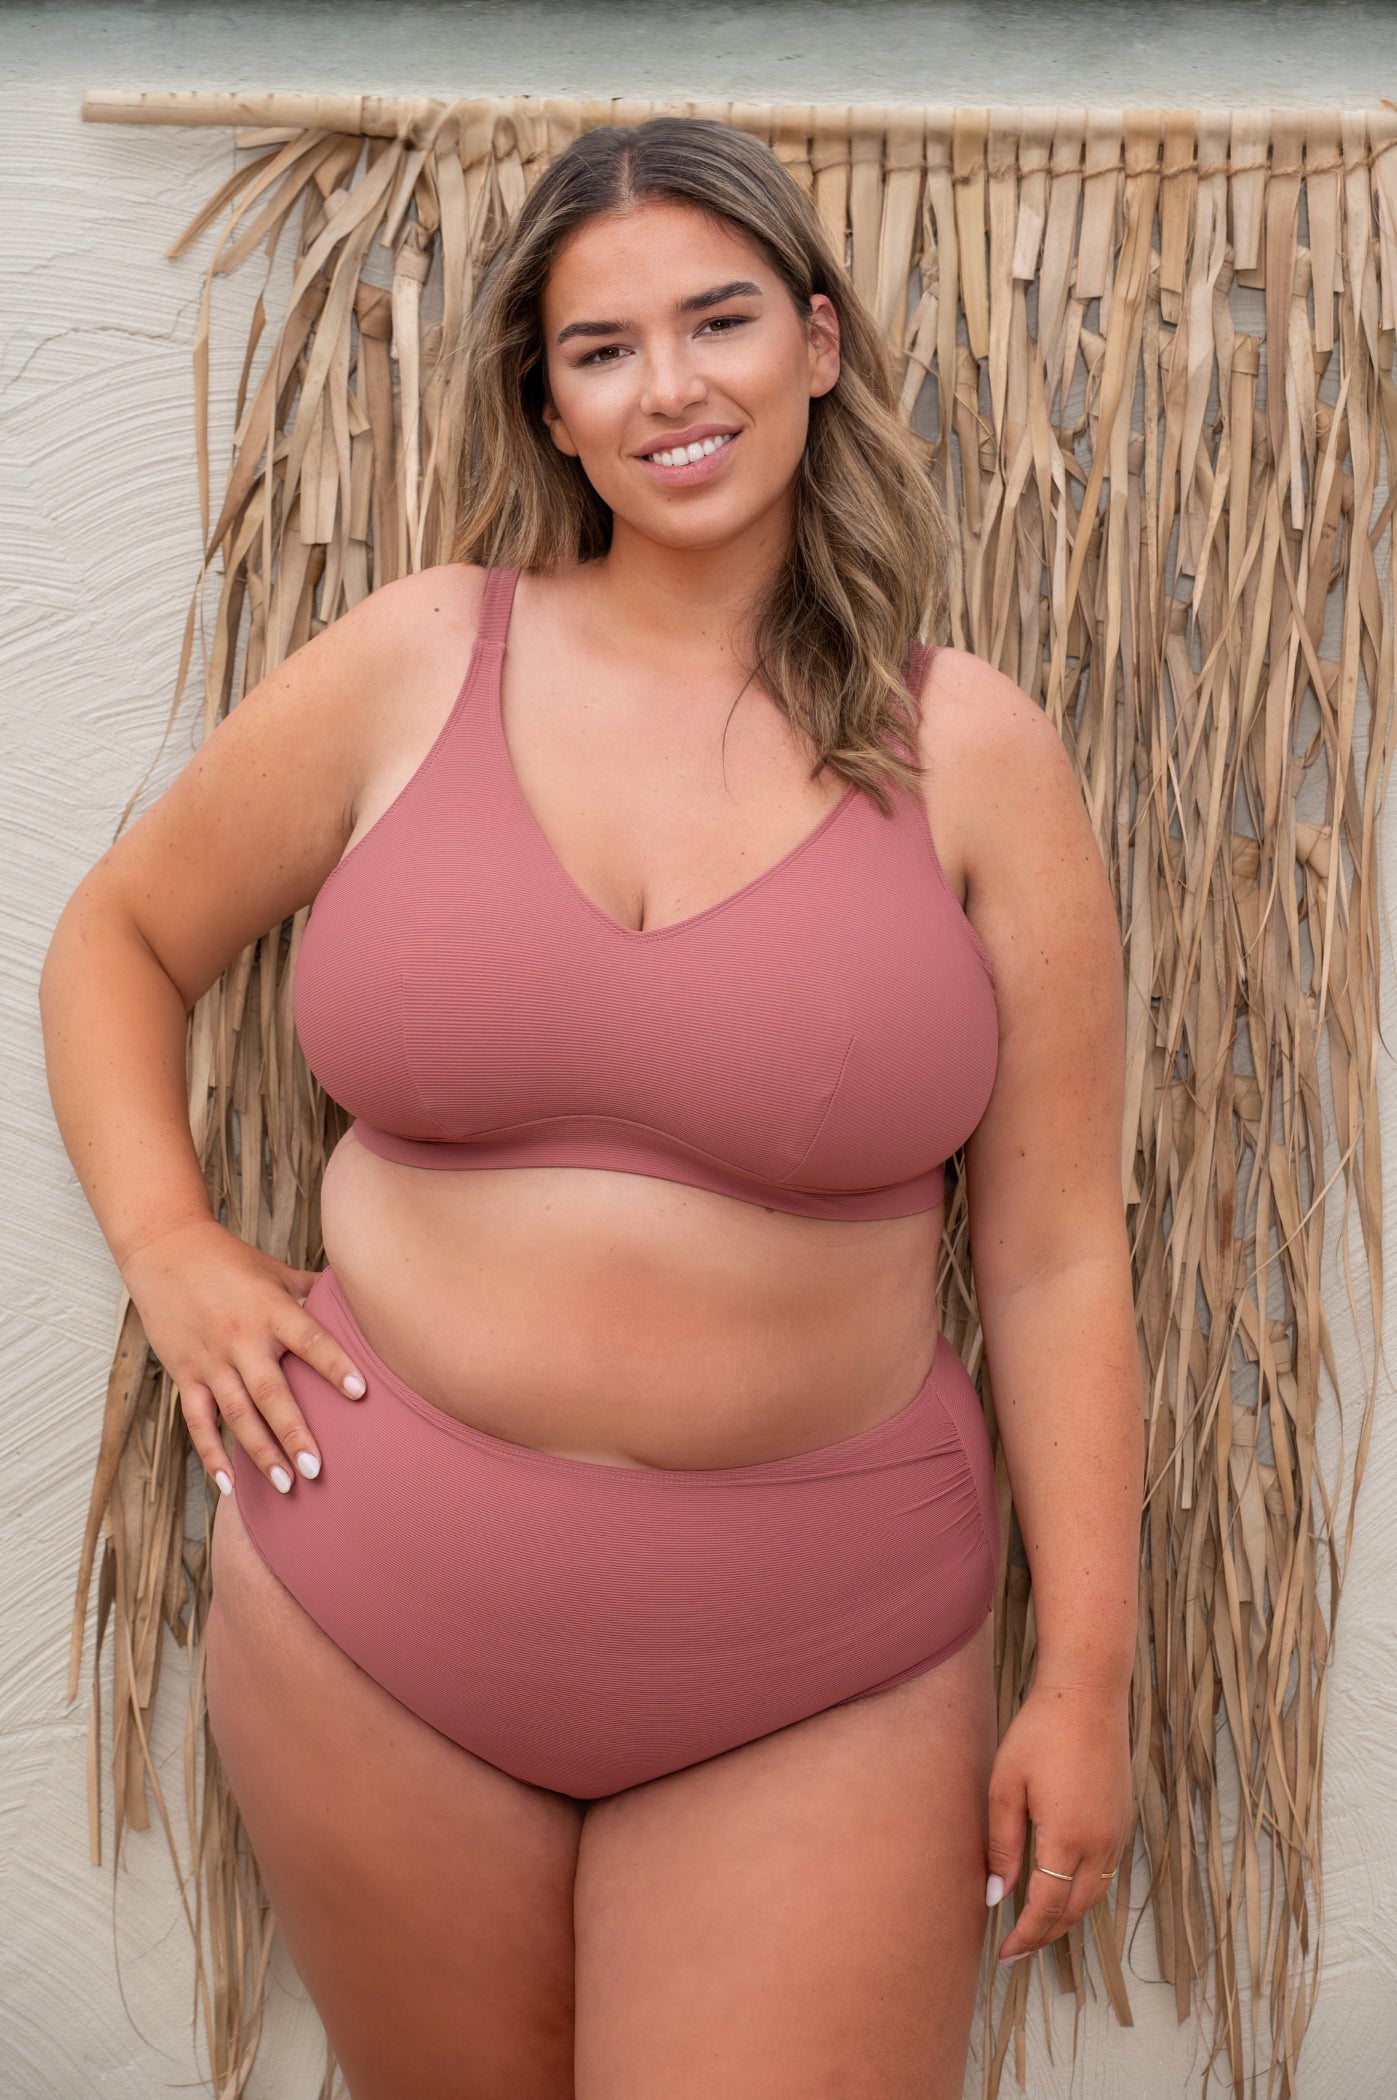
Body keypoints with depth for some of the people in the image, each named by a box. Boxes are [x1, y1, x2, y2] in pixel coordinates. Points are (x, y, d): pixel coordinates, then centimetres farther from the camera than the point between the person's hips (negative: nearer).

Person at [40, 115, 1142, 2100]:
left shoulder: (972, 752, -3)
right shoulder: (414, 661, -1)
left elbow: (1055, 1263, -2)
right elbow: (118, 937, 13)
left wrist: (1084, 1674, -2)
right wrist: (168, 1245, -1)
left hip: (818, 1681, -1)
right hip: (373, 1624, 2)